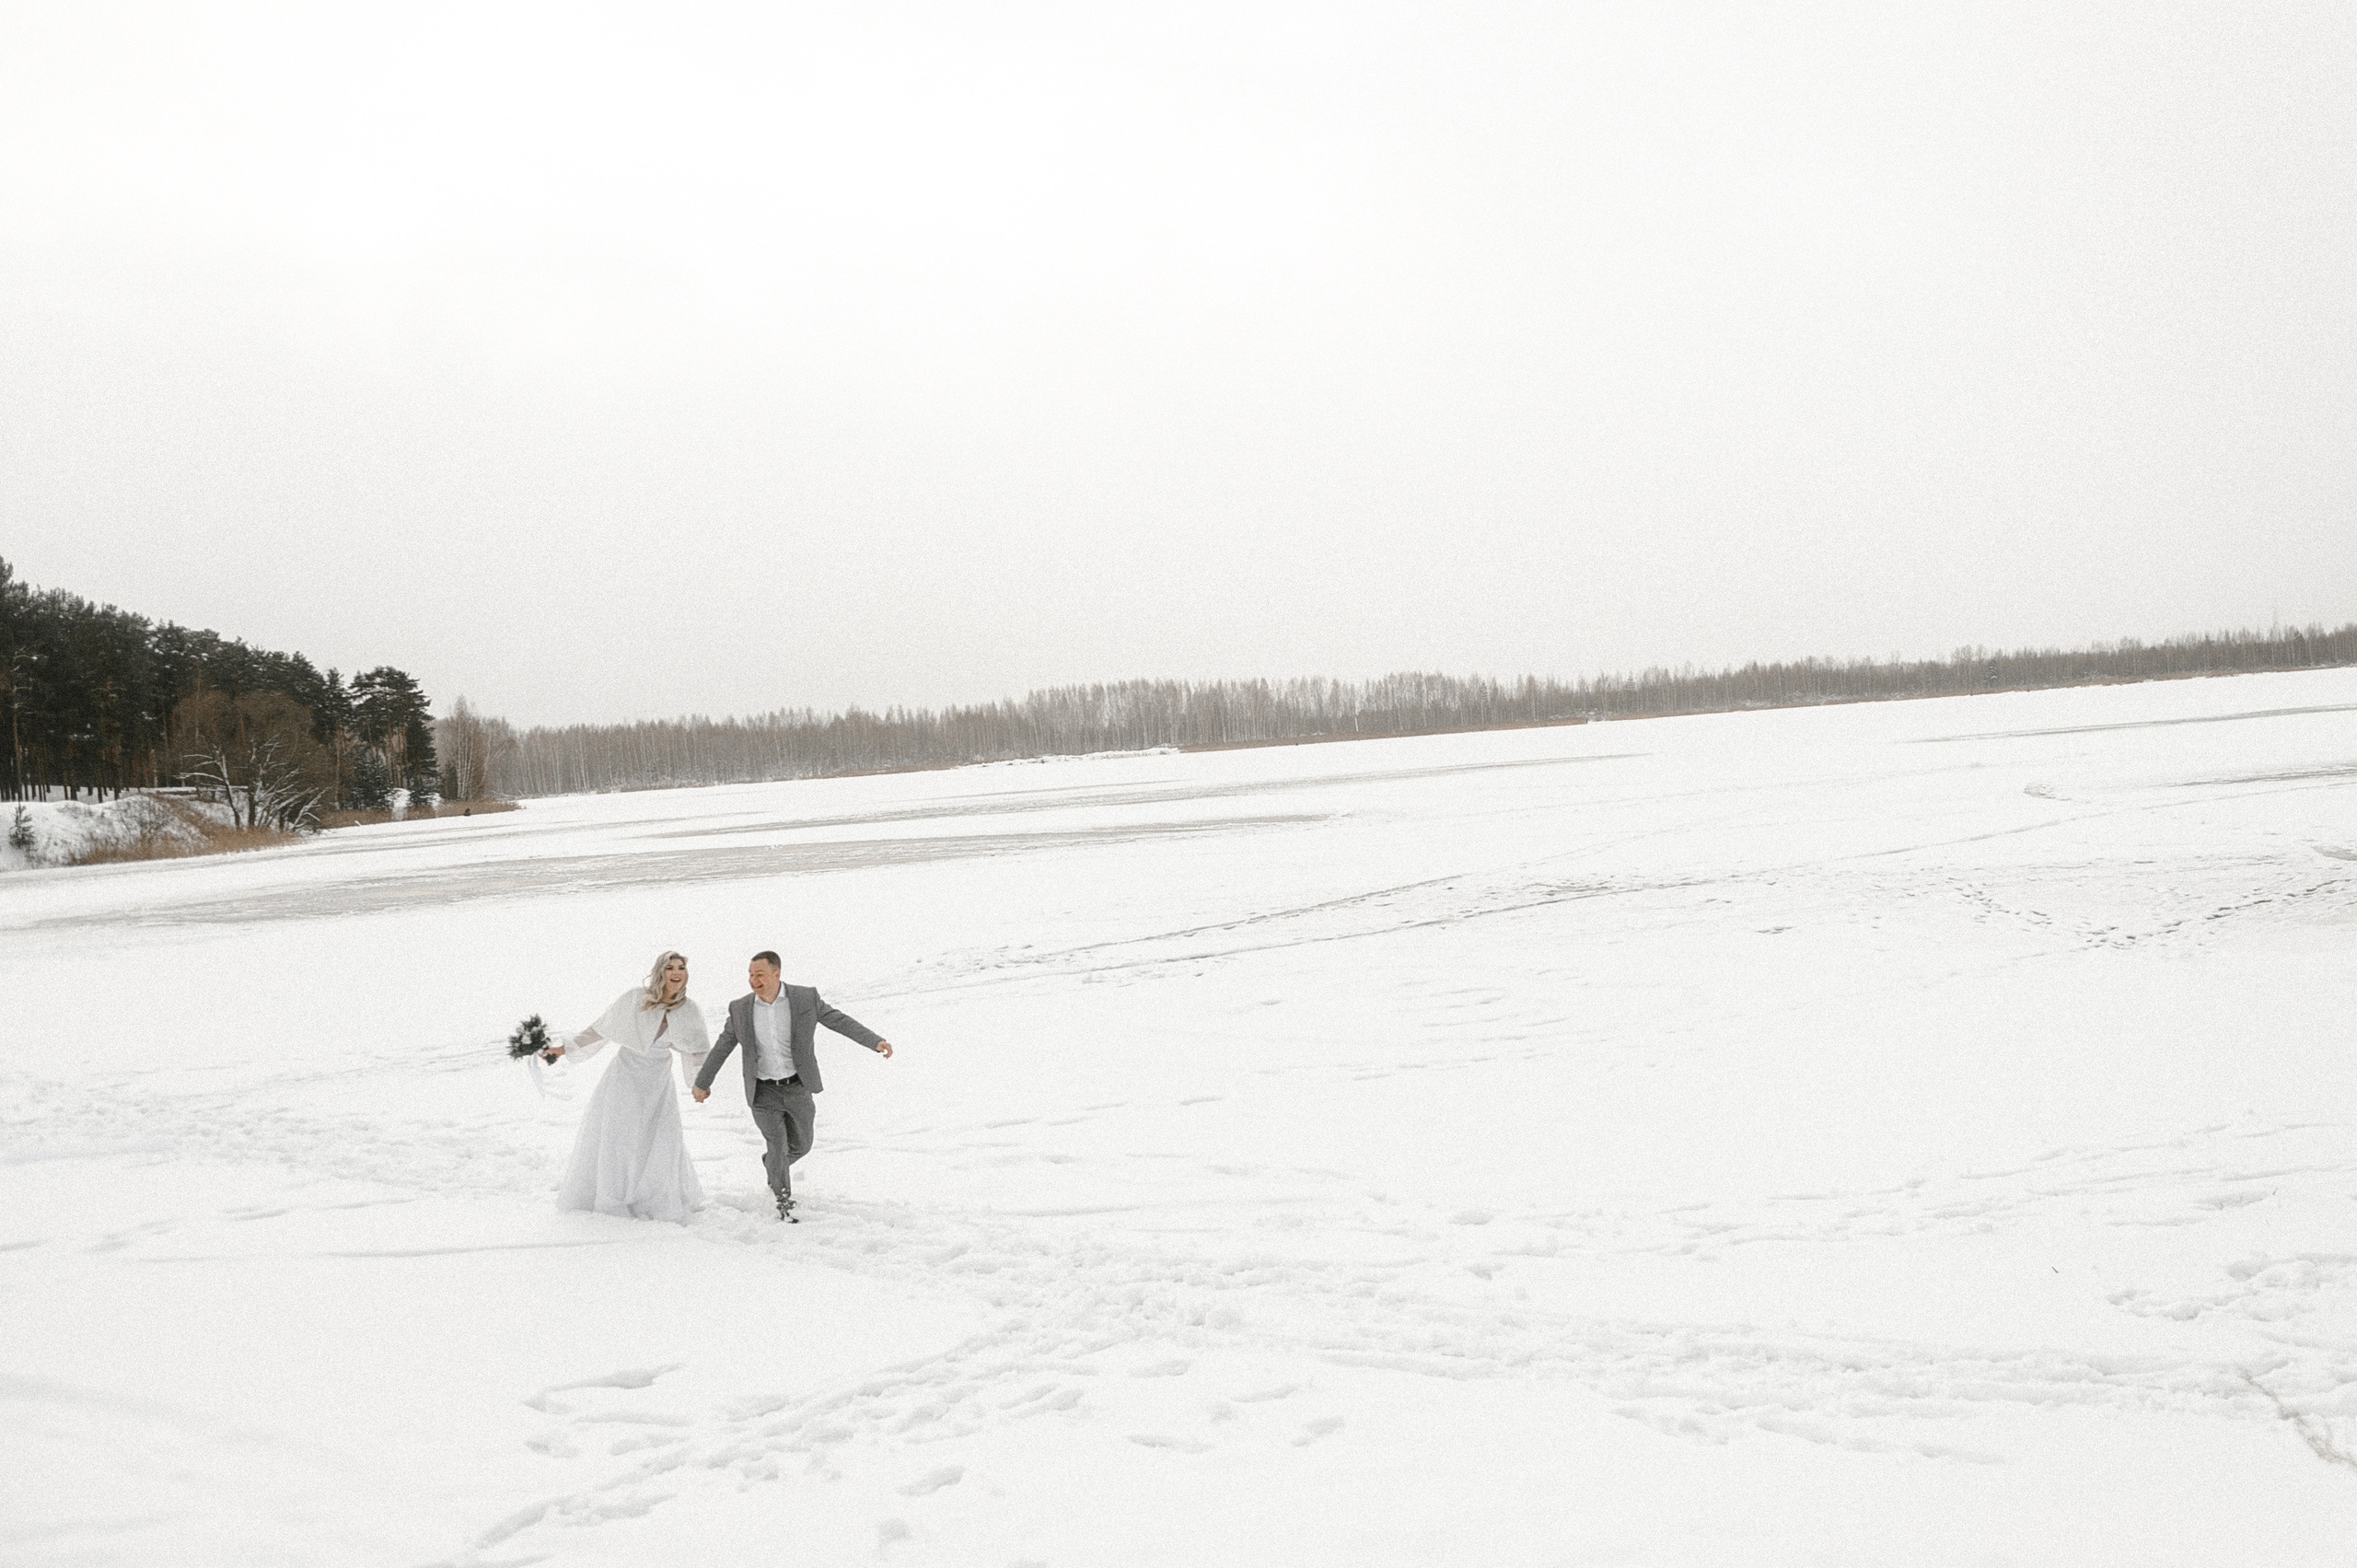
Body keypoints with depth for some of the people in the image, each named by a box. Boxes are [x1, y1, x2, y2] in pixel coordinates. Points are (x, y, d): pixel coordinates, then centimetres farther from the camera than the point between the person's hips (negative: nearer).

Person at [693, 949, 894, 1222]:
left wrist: (876, 1041, -16)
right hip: (764, 1093, -1)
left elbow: (841, 1021, -6)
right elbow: (722, 1047, 5)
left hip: (798, 1088, 1)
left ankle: (771, 1165, 47)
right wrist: (702, 1082, 12)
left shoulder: (805, 998, -9)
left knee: (800, 1146, 14)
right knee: (778, 1146, -7)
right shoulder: (741, 1009, -6)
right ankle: (784, 1202, 17)